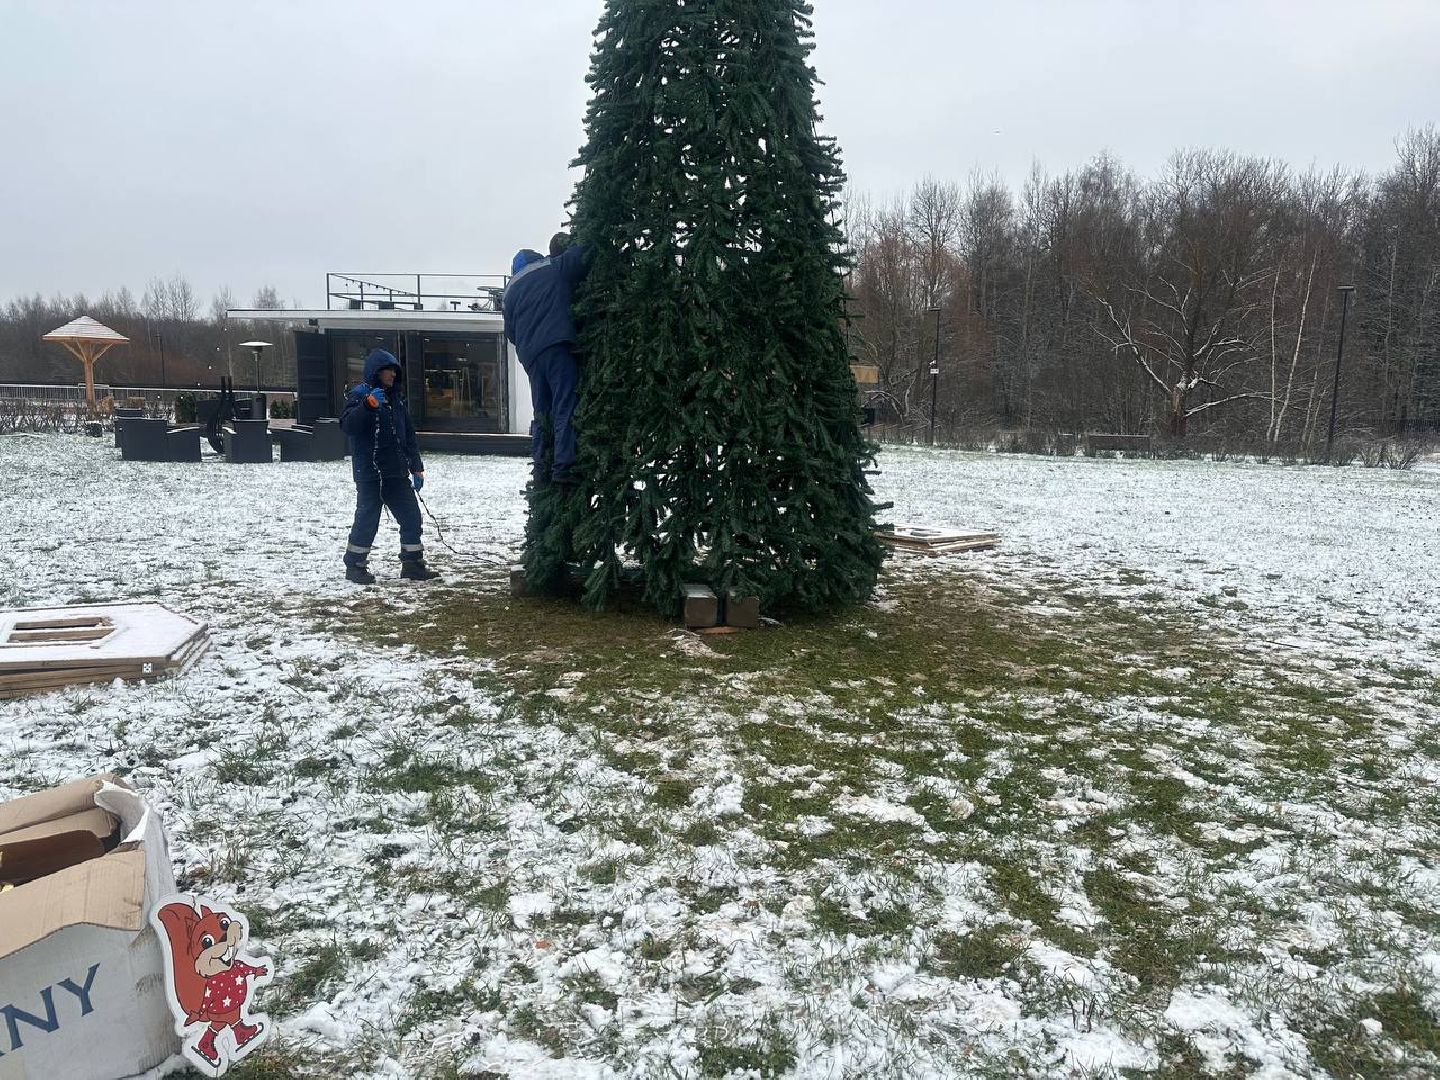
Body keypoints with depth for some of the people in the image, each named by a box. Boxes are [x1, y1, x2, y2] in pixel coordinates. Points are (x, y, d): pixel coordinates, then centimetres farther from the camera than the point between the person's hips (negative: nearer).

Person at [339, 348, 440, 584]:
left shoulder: (396, 400, 15)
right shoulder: (359, 396, -6)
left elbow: (409, 436, 19)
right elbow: (347, 425, -22)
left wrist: (416, 467, 15)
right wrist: (369, 404, -35)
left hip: (397, 473, 7)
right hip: (369, 473, -7)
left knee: (411, 516, 6)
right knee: (367, 519, -2)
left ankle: (413, 564, 16)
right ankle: (355, 566, 14)